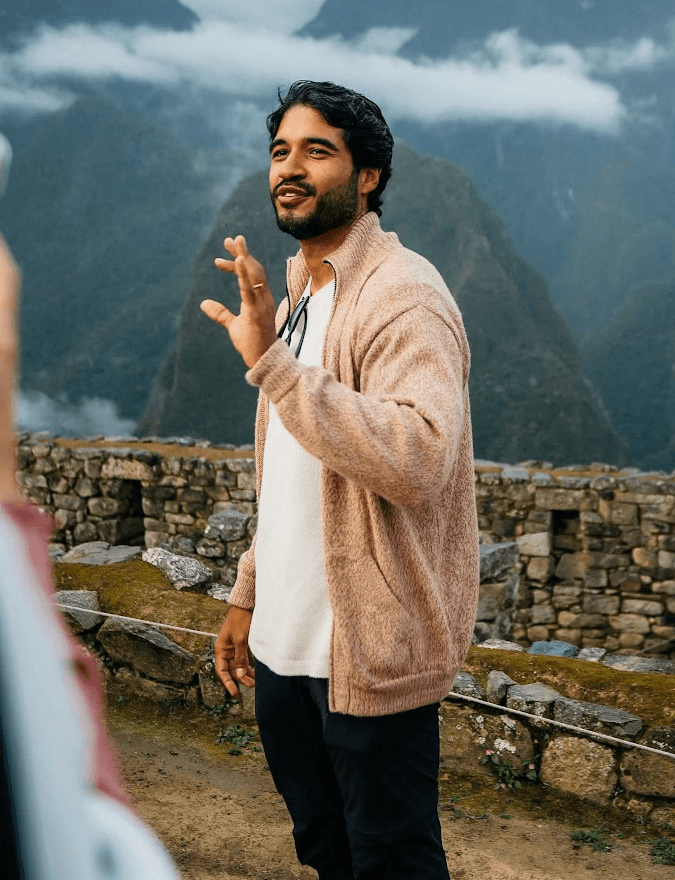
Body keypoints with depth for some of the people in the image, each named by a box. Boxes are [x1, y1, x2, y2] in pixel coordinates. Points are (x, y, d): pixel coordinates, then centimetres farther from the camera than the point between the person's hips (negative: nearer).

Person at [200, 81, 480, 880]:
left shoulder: (402, 295, -16)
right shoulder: (294, 291, 13)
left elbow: (418, 462, -34)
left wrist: (272, 361, -34)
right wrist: (248, 595, 17)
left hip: (369, 653, -9)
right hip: (285, 640, 9)